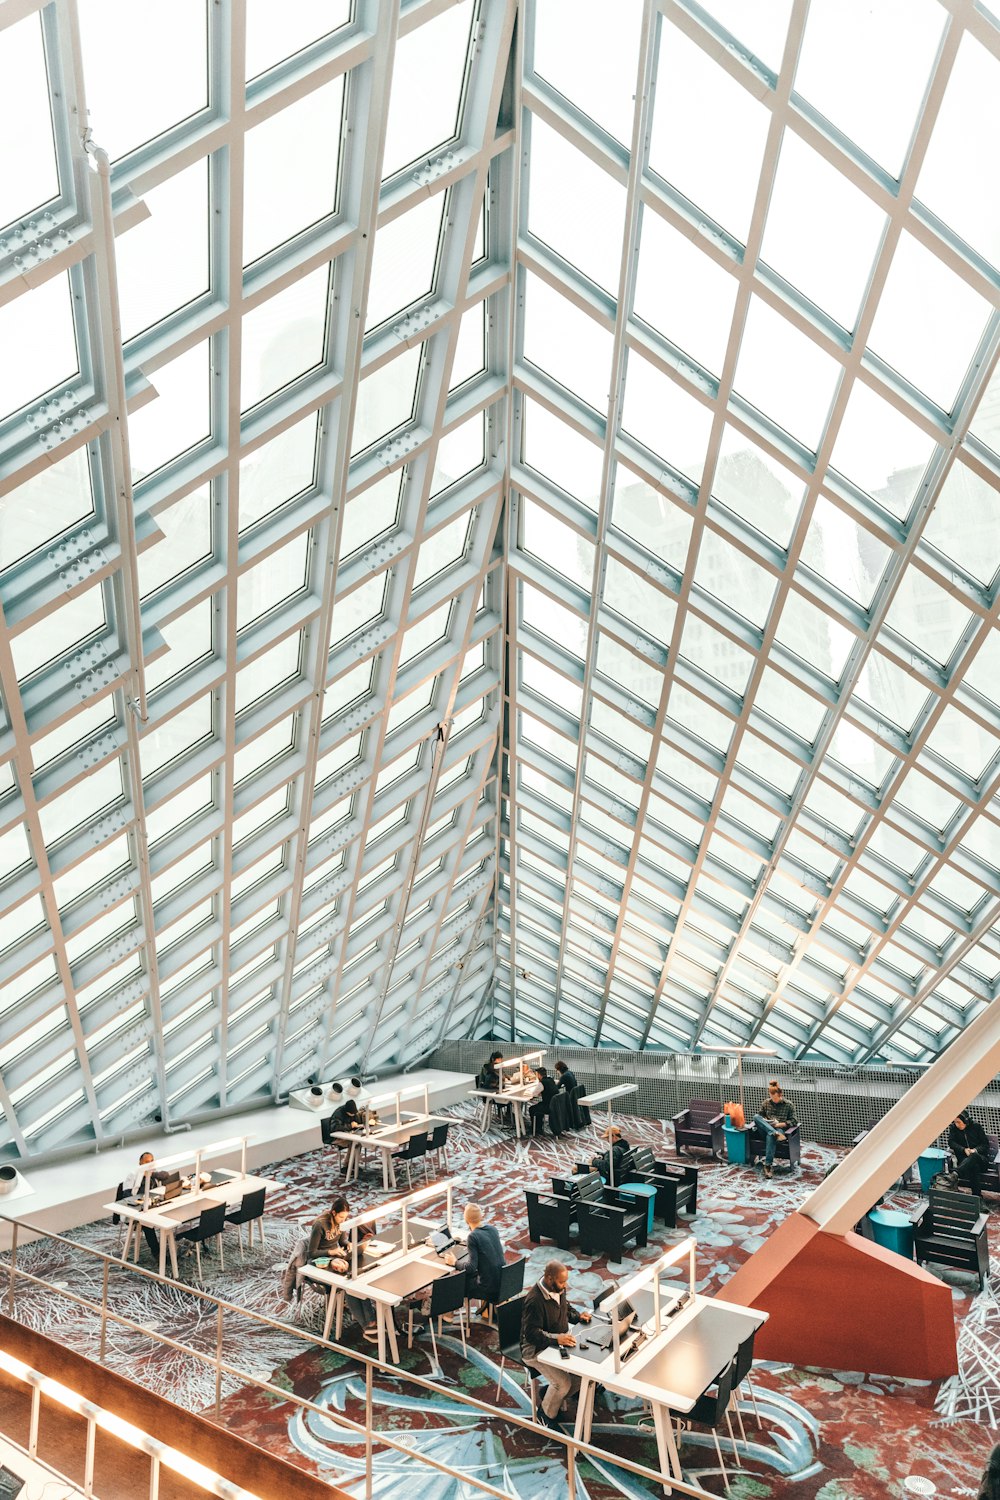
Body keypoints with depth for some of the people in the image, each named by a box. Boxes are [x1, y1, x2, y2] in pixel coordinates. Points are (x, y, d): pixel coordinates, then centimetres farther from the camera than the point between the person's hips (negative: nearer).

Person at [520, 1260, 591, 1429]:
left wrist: (578, 1315, -3)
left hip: (558, 1342, 8)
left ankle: (555, 1397, 18)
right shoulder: (534, 1301, -31)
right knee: (563, 1382, -21)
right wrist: (557, 1339, -37)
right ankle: (547, 1414, 9)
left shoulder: (559, 1289, -4)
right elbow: (531, 1333, -29)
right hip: (536, 1349, -8)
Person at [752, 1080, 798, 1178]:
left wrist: (780, 1124, -14)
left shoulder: (789, 1104, 1)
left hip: (780, 1129, -4)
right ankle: (775, 1133, -43)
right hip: (766, 1128, 4)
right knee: (756, 1117, -27)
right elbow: (758, 1115, 15)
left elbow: (793, 1121, -2)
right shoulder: (766, 1102, 9)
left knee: (770, 1137, -41)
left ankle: (768, 1165, -43)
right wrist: (765, 1121, -7)